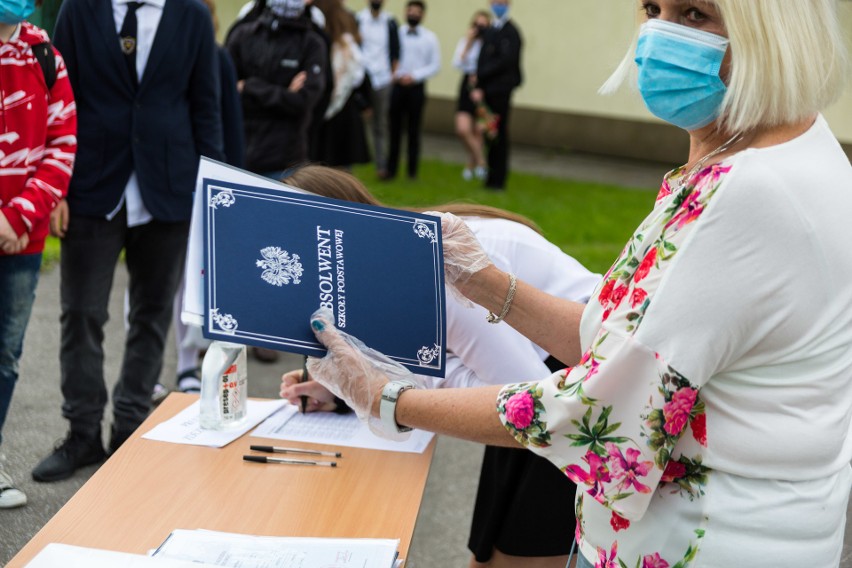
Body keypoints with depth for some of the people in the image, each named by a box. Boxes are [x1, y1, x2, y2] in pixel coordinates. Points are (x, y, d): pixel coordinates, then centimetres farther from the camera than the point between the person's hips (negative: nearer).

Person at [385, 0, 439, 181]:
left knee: (413, 131, 5)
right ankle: (391, 169, 7)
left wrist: (414, 76, -11)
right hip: (396, 86, 0)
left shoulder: (430, 38, 2)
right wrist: (392, 73, -12)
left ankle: (412, 171, 12)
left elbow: (435, 66, 1)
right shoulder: (396, 33, 4)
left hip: (416, 87, 0)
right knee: (394, 129, 1)